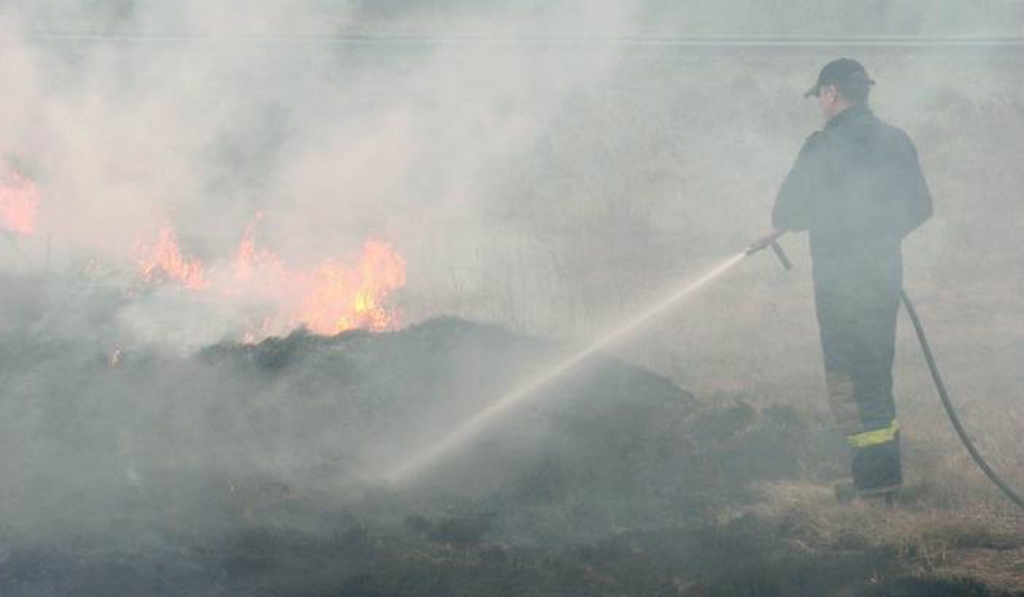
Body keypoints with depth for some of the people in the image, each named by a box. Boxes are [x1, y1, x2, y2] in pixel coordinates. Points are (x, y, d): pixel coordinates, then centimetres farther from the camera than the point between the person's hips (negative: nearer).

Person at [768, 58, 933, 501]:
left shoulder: (824, 147, -14)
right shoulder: (896, 141, 7)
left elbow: (786, 214, -12)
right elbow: (920, 207, 14)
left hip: (840, 278, -7)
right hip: (886, 273, 7)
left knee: (848, 375, -4)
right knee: (877, 373, 16)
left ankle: (876, 471, -9)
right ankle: (885, 468, 19)